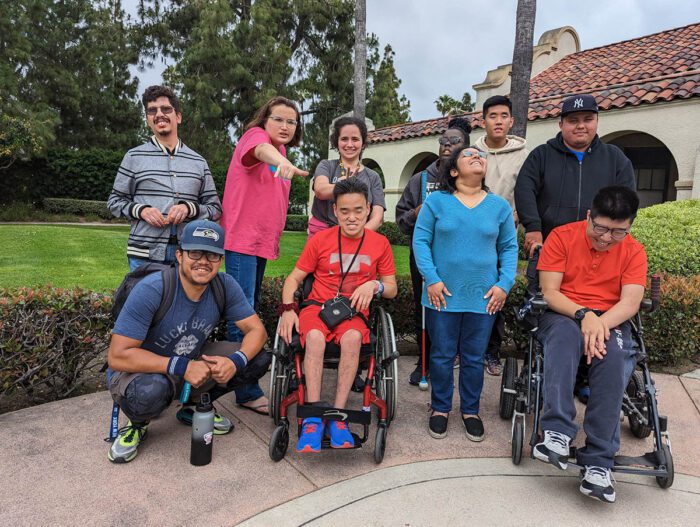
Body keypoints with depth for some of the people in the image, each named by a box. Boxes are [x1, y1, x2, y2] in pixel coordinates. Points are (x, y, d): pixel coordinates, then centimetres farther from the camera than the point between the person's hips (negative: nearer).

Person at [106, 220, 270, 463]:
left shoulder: (225, 286, -14)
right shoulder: (151, 290, -28)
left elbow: (257, 330, -10)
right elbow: (117, 356, -28)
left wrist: (236, 361, -31)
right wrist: (181, 367, -34)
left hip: (192, 363, 5)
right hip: (142, 370, -4)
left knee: (260, 359, -11)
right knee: (150, 391, -40)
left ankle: (196, 407, 12)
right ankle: (138, 425, 0)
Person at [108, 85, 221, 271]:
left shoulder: (198, 162, 11)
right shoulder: (134, 157, 7)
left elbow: (215, 208, 10)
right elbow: (115, 201, 11)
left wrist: (190, 208, -9)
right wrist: (141, 211, -8)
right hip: (144, 254, -1)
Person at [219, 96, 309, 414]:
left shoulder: (281, 154, 16)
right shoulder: (255, 135, -6)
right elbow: (261, 150, -32)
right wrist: (281, 161, -54)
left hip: (263, 242, 9)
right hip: (242, 239, -9)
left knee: (250, 310, 17)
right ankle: (248, 392, -3)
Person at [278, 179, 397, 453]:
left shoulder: (380, 243, 6)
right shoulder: (320, 240, 3)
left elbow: (392, 288, 10)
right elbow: (294, 278, 6)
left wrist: (374, 285, -13)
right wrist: (288, 308, -11)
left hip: (354, 311, 1)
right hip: (318, 305, 0)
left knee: (352, 338, -35)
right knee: (315, 337, -35)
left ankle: (338, 416, -25)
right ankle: (313, 418, -27)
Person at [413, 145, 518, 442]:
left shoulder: (500, 206, 7)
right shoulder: (436, 201, -1)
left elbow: (509, 247, 10)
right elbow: (420, 241, -3)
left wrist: (504, 284, -2)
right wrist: (431, 279, -11)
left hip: (483, 297, 2)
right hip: (443, 295, -2)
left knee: (474, 358, 13)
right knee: (442, 355, 9)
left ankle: (470, 411, 31)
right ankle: (440, 409, 29)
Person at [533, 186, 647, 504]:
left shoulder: (633, 251, 4)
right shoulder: (562, 237, -3)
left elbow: (630, 303, -8)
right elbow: (549, 292, -8)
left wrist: (601, 323, -28)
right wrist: (583, 315, -25)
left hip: (611, 322, 2)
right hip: (563, 316, -1)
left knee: (613, 354, -33)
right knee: (564, 332, -38)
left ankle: (598, 461, -28)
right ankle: (557, 432, -41)